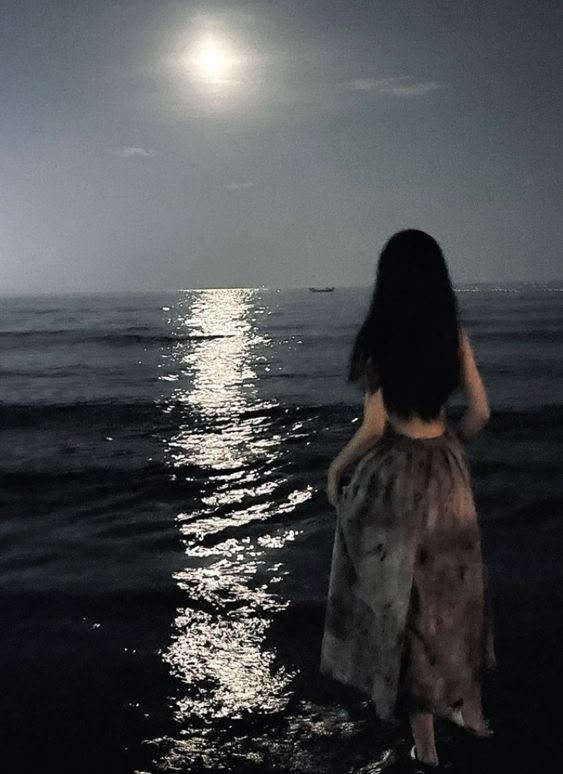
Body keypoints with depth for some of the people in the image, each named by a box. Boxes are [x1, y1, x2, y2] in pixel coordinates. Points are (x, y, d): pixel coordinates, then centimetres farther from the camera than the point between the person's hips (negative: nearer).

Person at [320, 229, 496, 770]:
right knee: (454, 588, 21)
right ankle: (471, 711, 37)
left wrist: (336, 469, -1)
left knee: (403, 598, 7)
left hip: (395, 475, -5)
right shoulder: (454, 335, -1)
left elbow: (375, 426, -17)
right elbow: (480, 412, 1)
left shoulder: (380, 338, -14)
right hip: (446, 473, 5)